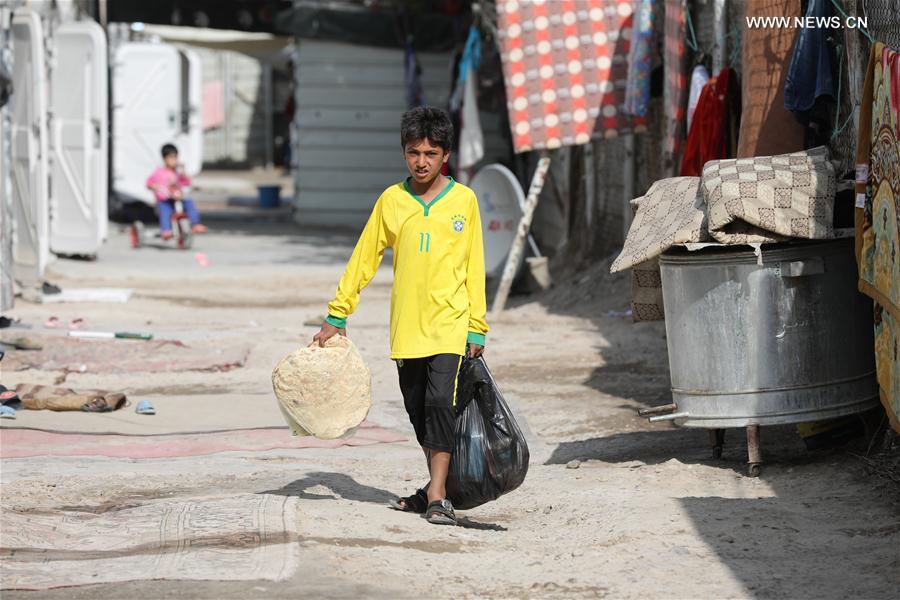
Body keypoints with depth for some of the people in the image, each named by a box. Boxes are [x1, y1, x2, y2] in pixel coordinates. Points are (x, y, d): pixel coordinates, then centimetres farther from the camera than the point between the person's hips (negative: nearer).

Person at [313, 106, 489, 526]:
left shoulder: (463, 200, 1)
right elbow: (363, 259, 9)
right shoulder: (391, 200, 5)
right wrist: (336, 316, 7)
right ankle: (438, 487, 23)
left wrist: (477, 329, 3)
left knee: (440, 402, -15)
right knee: (417, 410, 9)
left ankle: (437, 496, -13)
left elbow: (474, 268, 4)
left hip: (449, 323, -3)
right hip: (406, 327, 3)